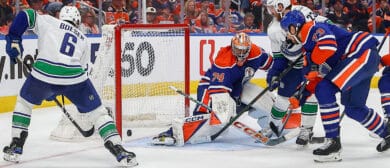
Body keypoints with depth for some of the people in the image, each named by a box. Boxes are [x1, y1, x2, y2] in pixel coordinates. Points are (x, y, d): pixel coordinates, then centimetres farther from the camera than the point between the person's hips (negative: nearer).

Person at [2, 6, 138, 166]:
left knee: (24, 102, 27)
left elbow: (26, 15, 6)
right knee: (98, 112, 14)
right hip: (74, 76, 1)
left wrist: (14, 39, 13)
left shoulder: (49, 21, 20)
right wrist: (55, 91, 33)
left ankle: (15, 147, 23)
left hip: (44, 73, -1)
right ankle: (119, 151, 4)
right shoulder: (84, 40, 27)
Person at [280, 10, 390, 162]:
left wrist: (312, 61, -13)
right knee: (353, 108, 20)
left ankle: (333, 143, -17)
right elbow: (318, 73, 26)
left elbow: (328, 44, -30)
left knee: (325, 90, -20)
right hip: (365, 58, 11)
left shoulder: (312, 29, -10)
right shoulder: (308, 42, 20)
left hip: (363, 54, -11)